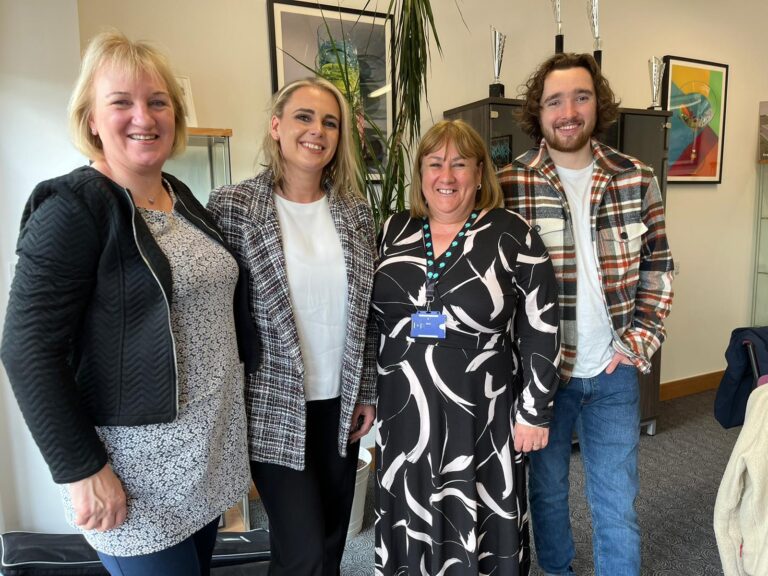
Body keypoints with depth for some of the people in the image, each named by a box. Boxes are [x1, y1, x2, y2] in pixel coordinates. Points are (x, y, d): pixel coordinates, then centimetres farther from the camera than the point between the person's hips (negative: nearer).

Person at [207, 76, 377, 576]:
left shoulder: (356, 210, 2)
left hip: (341, 402, 4)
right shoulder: (232, 206, -10)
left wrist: (368, 392, 7)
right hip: (275, 406, -4)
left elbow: (366, 313, 6)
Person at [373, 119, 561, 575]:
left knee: (479, 530, 12)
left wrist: (535, 412, -6)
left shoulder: (512, 235, -7)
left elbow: (542, 330, -6)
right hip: (403, 416, 4)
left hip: (482, 418, -3)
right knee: (409, 529, 18)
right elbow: (367, 319, 10)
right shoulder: (394, 232, 4)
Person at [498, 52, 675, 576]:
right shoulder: (507, 185, -9)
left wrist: (641, 340, -1)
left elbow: (657, 265, 8)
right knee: (546, 489, 19)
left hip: (613, 373, 2)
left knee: (617, 504, 14)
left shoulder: (638, 180, 0)